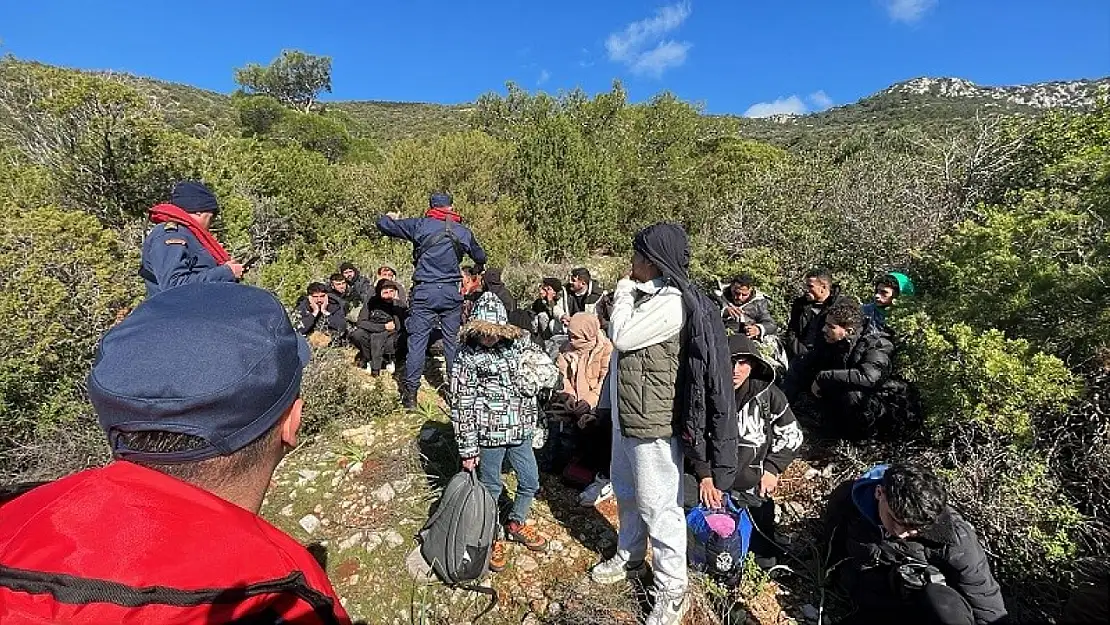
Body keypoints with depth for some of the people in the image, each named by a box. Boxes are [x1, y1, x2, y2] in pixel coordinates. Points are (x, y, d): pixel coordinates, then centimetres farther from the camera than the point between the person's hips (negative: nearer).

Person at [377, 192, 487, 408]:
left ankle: (410, 394, 6)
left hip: (424, 292, -2)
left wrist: (391, 217, 25)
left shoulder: (419, 225, -1)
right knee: (452, 340, 11)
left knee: (417, 340, 2)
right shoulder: (463, 231, 8)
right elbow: (480, 257, 23)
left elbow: (382, 224, 2)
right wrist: (479, 267, 47)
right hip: (451, 292, 2)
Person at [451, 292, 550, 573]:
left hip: (520, 432, 5)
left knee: (531, 482, 18)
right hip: (488, 435, -5)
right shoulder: (468, 359, -13)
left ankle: (516, 524, 45)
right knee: (491, 488, 13)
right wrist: (468, 449, -10)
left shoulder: (516, 346, 0)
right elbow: (460, 407, -11)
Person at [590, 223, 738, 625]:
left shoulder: (672, 302, -22)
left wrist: (623, 293, -11)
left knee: (658, 508, 5)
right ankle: (629, 559, 47)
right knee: (627, 494, 25)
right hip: (626, 417, 10)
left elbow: (621, 337, -20)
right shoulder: (648, 295, 7)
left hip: (652, 424, -10)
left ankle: (672, 593, 26)